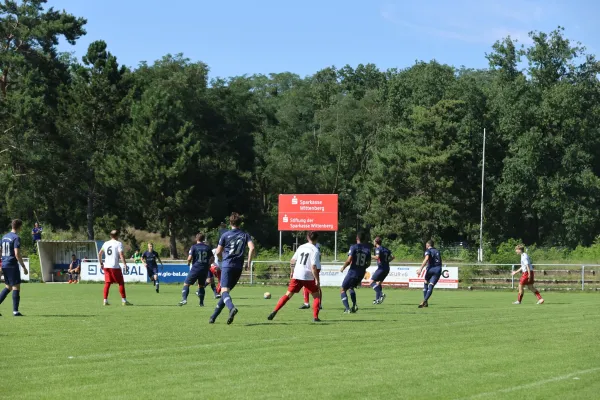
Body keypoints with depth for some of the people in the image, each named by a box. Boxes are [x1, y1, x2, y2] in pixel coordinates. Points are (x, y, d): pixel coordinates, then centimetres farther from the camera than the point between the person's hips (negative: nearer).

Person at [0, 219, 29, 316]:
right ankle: (15, 311, -5)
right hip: (12, 265, -8)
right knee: (16, 287, -2)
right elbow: (17, 254, -18)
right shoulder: (16, 238, -12)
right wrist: (24, 267, -13)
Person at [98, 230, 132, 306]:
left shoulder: (106, 243, 13)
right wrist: (125, 264, -14)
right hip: (115, 266, -5)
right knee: (121, 283, 2)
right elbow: (121, 254, -15)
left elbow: (99, 254, 18)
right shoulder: (118, 243, -4)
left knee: (107, 283, 7)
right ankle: (124, 300, 1)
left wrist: (101, 263, 26)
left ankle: (105, 300, 3)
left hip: (106, 266, 5)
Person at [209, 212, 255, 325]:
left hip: (227, 266, -4)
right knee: (226, 291, 15)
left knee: (224, 290, -15)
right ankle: (213, 316, 16)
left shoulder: (225, 235, 2)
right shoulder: (245, 235, 8)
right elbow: (252, 248, -8)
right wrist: (249, 262, 3)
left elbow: (218, 252, 3)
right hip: (239, 267, 4)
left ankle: (232, 308, -46)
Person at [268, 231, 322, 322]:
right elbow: (313, 267, -14)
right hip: (308, 277, -4)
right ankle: (315, 317, -1)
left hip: (297, 275, 4)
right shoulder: (315, 250, -5)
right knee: (316, 296, 11)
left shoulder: (301, 247, 12)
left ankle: (274, 312, -5)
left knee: (288, 295, 7)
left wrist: (292, 271, 27)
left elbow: (292, 261, 13)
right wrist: (317, 280, -11)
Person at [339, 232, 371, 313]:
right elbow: (368, 263, 9)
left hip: (353, 272, -5)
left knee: (343, 290, 7)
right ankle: (354, 305, 10)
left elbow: (349, 260, -18)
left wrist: (343, 268, -1)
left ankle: (347, 308, -7)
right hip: (361, 273, 5)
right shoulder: (368, 249, 3)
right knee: (351, 288, 28)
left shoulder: (354, 247, -10)